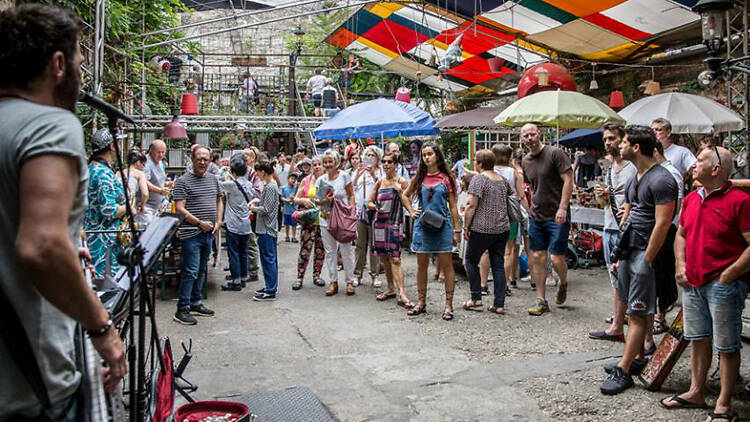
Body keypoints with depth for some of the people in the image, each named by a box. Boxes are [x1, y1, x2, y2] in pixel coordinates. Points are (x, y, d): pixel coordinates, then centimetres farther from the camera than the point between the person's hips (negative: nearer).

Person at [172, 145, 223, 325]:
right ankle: (182, 309, 0)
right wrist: (200, 223, -17)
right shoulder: (183, 181, -9)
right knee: (191, 272, -7)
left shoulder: (213, 179, 12)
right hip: (191, 234, -7)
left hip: (209, 233, 7)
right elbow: (179, 208, -15)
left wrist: (218, 221, 9)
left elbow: (219, 201, 23)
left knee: (201, 270, 15)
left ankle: (196, 304, 27)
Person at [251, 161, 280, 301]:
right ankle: (271, 287, 24)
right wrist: (256, 203, 7)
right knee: (271, 258, 15)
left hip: (267, 229, -10)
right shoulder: (271, 185, 14)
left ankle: (270, 292, -3)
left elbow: (266, 209, -19)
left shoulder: (270, 187, -16)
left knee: (268, 259, -7)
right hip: (269, 228, 10)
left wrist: (254, 208, -3)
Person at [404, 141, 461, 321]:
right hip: (422, 225, 3)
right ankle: (421, 302, 20)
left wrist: (457, 230, -1)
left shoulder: (446, 178, 1)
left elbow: (453, 206, 2)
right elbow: (405, 196, 21)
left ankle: (448, 305, 8)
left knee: (447, 266, 0)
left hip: (443, 225, -2)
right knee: (421, 265, 8)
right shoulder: (419, 178, 7)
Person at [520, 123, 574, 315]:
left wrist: (562, 208, -19)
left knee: (556, 258, -7)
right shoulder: (525, 160, 10)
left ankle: (563, 284, 26)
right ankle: (541, 301, 14)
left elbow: (568, 180, -12)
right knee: (537, 257, 5)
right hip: (536, 216, 6)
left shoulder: (555, 153, -9)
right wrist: (531, 206, 13)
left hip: (557, 216, -6)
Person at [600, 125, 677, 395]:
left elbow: (663, 224, -20)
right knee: (635, 310, 16)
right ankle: (637, 358, 27)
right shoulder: (635, 179, 14)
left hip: (646, 252, -9)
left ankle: (623, 371, -1)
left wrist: (647, 260, -19)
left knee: (639, 314, -4)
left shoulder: (661, 180, -16)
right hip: (629, 249, 9)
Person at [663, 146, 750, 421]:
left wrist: (727, 275, -16)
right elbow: (681, 235, 20)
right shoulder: (691, 199, 10)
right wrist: (681, 266, 6)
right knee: (698, 339, 17)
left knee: (727, 346, 4)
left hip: (724, 285, -7)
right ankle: (696, 393, 30)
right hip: (692, 283, 7)